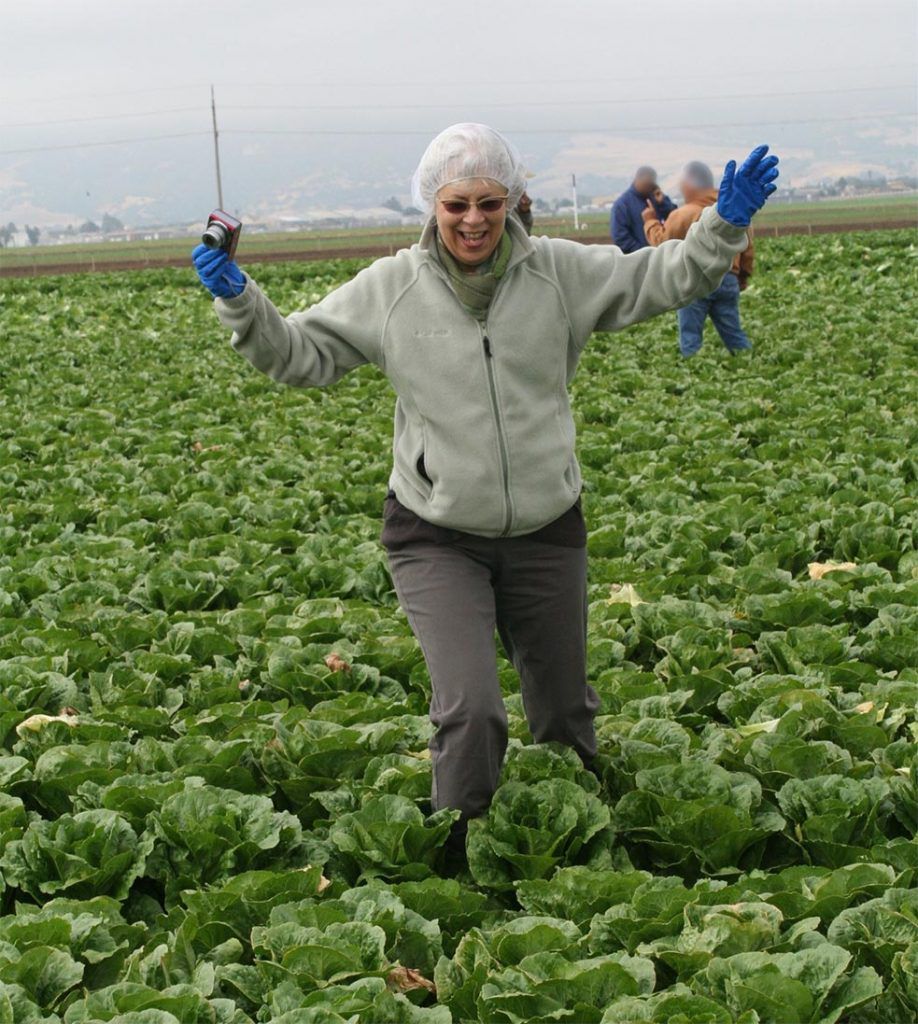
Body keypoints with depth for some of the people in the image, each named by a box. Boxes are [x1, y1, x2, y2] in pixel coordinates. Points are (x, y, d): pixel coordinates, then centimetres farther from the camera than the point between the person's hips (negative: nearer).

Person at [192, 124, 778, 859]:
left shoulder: (558, 274, -5)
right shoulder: (390, 289, -6)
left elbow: (661, 280, -4)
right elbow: (301, 355, -1)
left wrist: (724, 227, -19)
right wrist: (240, 303, -16)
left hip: (546, 534, 2)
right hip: (438, 539, -2)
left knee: (565, 715, 18)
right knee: (469, 711, -18)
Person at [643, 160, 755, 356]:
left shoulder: (683, 215, -9)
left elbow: (661, 242, -2)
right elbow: (747, 248, 14)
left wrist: (650, 221, 14)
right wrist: (743, 276, 27)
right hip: (728, 280, 5)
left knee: (690, 339, 0)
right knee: (733, 333, 11)